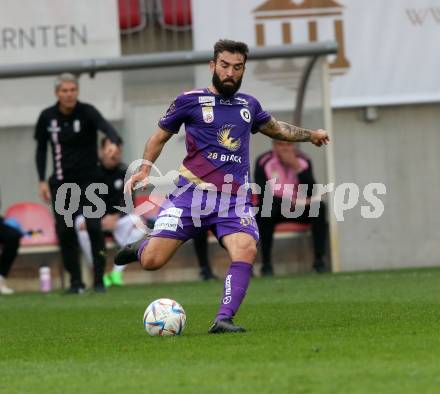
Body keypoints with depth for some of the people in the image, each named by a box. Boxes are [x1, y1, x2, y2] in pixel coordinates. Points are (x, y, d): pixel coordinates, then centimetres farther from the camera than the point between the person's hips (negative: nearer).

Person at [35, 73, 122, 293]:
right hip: (61, 182, 3)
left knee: (94, 226, -12)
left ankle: (99, 279, -3)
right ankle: (75, 281, 9)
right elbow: (41, 149, 10)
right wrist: (42, 180, 2)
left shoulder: (87, 112, -11)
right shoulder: (47, 117, -1)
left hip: (88, 179, -3)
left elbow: (105, 126, -31)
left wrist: (114, 142, -53)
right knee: (64, 231, -2)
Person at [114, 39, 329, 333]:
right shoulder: (190, 101, 3)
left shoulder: (249, 105, 16)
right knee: (152, 261, -9)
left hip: (235, 200, 3)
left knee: (246, 251, -26)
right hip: (192, 193, -2)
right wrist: (145, 169, -1)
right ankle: (142, 246, 28)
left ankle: (223, 320, -22)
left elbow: (276, 128, 38)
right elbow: (160, 137, 13)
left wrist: (310, 135, 36)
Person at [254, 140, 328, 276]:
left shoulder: (303, 161, -2)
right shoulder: (264, 162, -10)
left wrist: (297, 167, -23)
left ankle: (319, 260, -22)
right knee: (263, 210, -34)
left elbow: (311, 192, -13)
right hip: (274, 209, -2)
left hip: (300, 209, 3)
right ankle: (266, 264, -27)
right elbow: (263, 196, -18)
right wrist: (289, 202, -28)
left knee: (320, 207, -24)